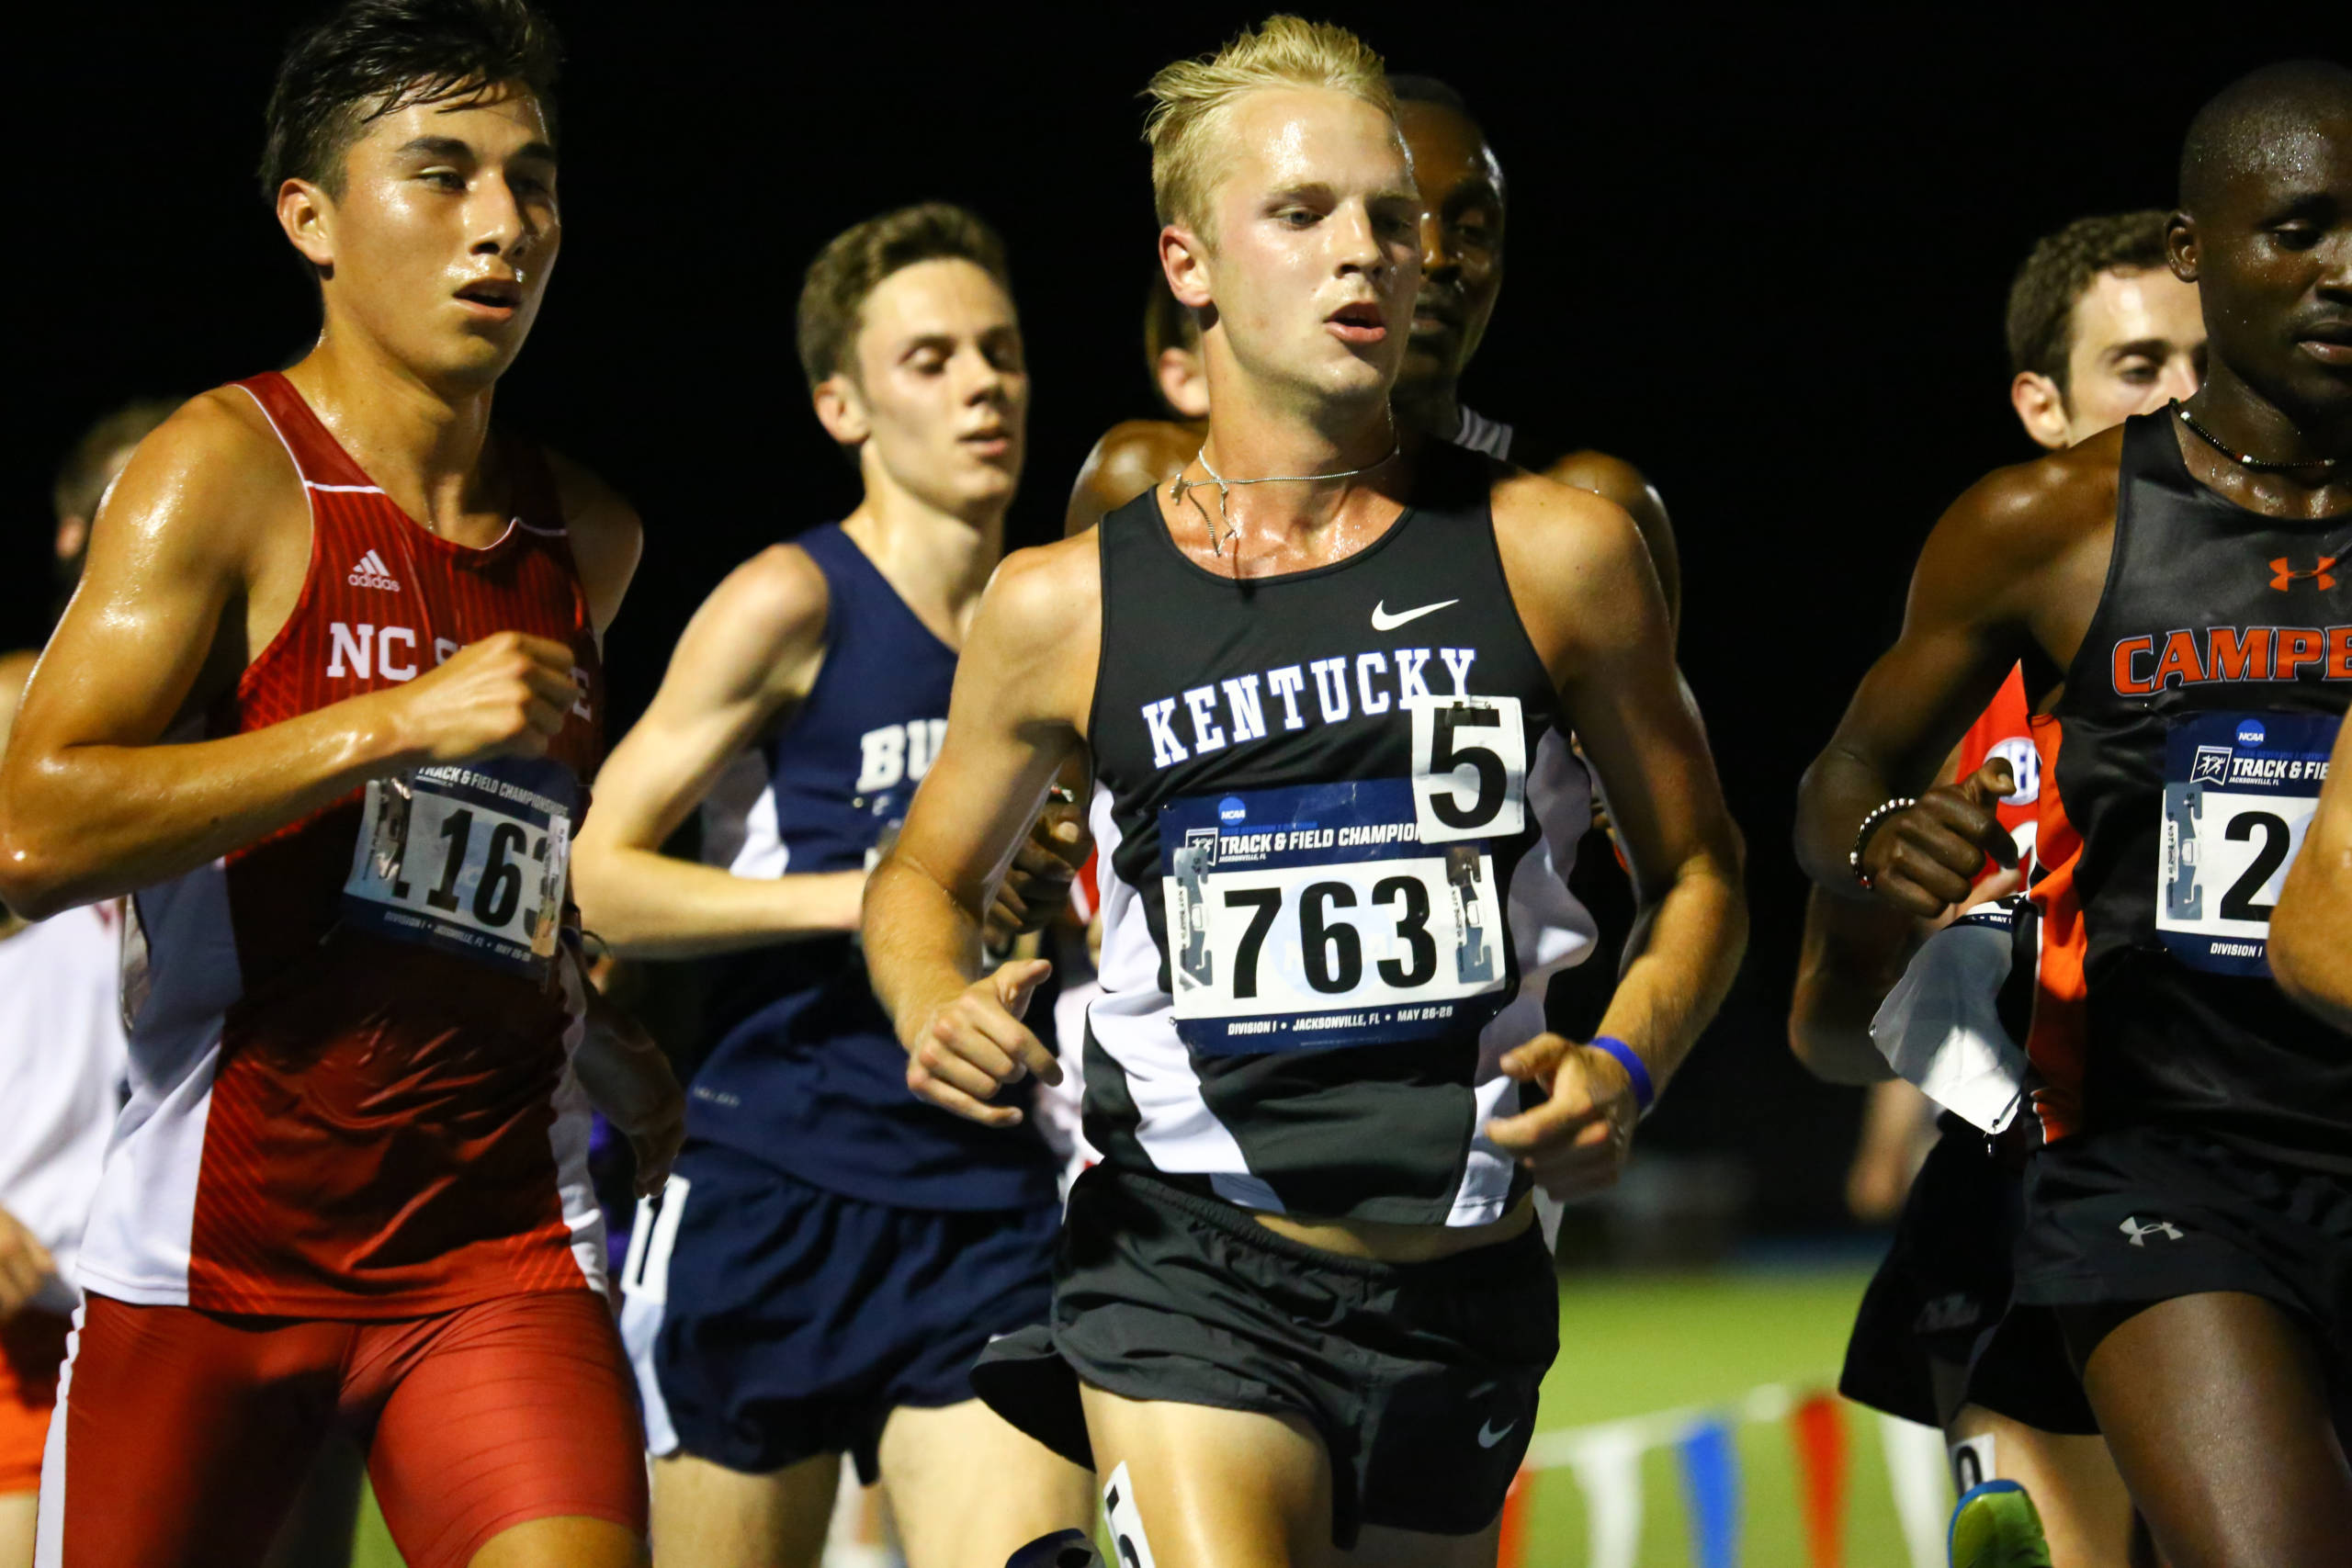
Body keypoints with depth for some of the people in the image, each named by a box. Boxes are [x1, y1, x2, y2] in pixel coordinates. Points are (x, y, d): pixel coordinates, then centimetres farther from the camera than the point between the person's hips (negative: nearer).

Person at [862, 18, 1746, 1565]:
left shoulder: (1554, 553, 1)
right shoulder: (1066, 607, 2)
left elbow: (1698, 867, 12)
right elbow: (928, 875, 18)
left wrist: (1625, 1066, -7)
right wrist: (937, 1012, -5)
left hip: (1461, 1281, 2)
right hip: (1190, 1273, -2)